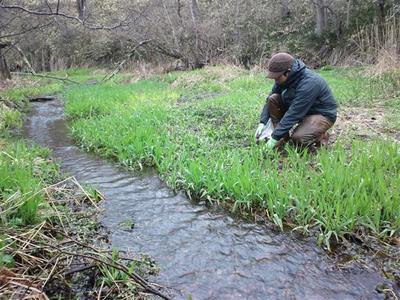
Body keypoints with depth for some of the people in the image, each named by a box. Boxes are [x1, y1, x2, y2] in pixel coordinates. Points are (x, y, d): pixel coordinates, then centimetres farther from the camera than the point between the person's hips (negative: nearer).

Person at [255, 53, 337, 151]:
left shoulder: (308, 83, -33)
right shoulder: (283, 78, -10)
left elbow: (293, 114, -34)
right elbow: (269, 101, 0)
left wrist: (275, 138, -31)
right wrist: (262, 122, -13)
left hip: (322, 114, -7)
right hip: (300, 110, 8)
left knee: (298, 138, -34)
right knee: (273, 99, -13)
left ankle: (321, 136, 1)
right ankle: (283, 139, -6)